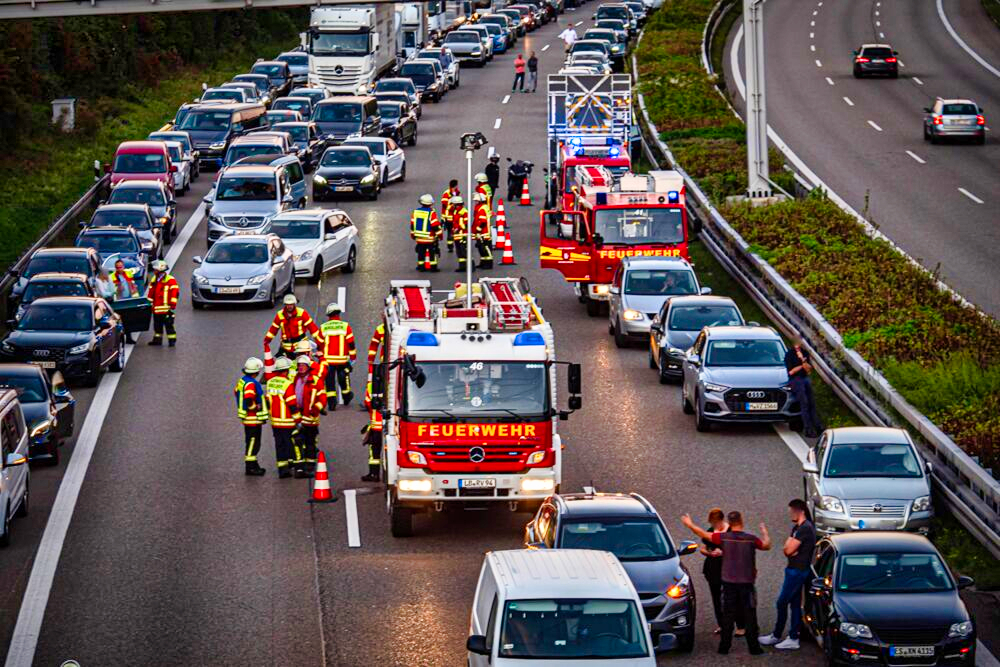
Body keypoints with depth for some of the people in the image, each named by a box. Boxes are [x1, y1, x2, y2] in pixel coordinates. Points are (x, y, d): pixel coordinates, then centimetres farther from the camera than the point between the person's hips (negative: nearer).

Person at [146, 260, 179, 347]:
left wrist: (172, 304, -15)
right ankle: (157, 339, 24)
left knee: (168, 325, -6)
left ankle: (172, 340, -1)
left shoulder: (170, 280, -10)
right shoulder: (154, 280, 13)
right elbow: (150, 293, 19)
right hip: (156, 308, 7)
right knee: (157, 326, 14)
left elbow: (174, 293, -12)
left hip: (166, 309, -7)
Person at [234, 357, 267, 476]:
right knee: (253, 443, -4)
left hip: (247, 418, 10)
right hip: (253, 419, -10)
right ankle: (251, 467, 0)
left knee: (252, 443, 18)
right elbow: (249, 401, -32)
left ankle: (253, 465, 26)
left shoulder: (242, 381, 8)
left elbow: (236, 391, 24)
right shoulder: (251, 384, -23)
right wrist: (257, 407, -15)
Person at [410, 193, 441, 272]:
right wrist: (439, 234, -2)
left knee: (421, 252, 13)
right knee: (432, 252, 4)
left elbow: (412, 224, 11)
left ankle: (421, 266, 15)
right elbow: (436, 226, -14)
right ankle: (433, 266, 4)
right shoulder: (431, 213, -15)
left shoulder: (416, 211, 3)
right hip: (430, 238, -5)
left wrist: (412, 234, 22)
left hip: (419, 237, 5)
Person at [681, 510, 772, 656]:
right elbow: (766, 546, 6)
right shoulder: (750, 539, -9)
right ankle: (753, 647, 3)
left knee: (727, 616, 9)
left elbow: (704, 534, 1)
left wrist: (690, 525, 17)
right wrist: (765, 533, 26)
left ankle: (724, 646, 10)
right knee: (749, 616, 3)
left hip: (729, 583, 1)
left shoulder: (724, 538, -8)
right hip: (746, 583, -1)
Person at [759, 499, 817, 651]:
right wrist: (790, 550, -12)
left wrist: (789, 549, -1)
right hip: (794, 570, 10)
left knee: (782, 603, -4)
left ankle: (776, 636, 4)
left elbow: (788, 550, -22)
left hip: (798, 571, -10)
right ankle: (793, 637, 16)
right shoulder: (797, 528, 13)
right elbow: (786, 549, 9)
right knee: (795, 604, 12)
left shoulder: (805, 529, -19)